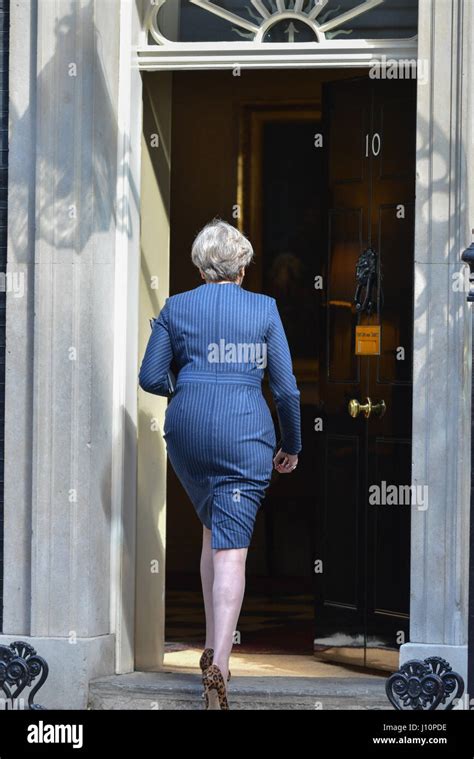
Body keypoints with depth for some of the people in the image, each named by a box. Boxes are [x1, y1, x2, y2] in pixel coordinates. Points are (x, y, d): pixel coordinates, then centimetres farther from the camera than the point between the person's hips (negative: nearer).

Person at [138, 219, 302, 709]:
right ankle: (218, 663, -20)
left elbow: (150, 378, 5)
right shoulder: (264, 309, 2)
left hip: (186, 429, 3)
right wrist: (291, 444, 14)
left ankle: (214, 647, 23)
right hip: (245, 431, -2)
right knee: (232, 548, -6)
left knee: (213, 533, 23)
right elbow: (285, 386, 2)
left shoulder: (175, 308, 5)